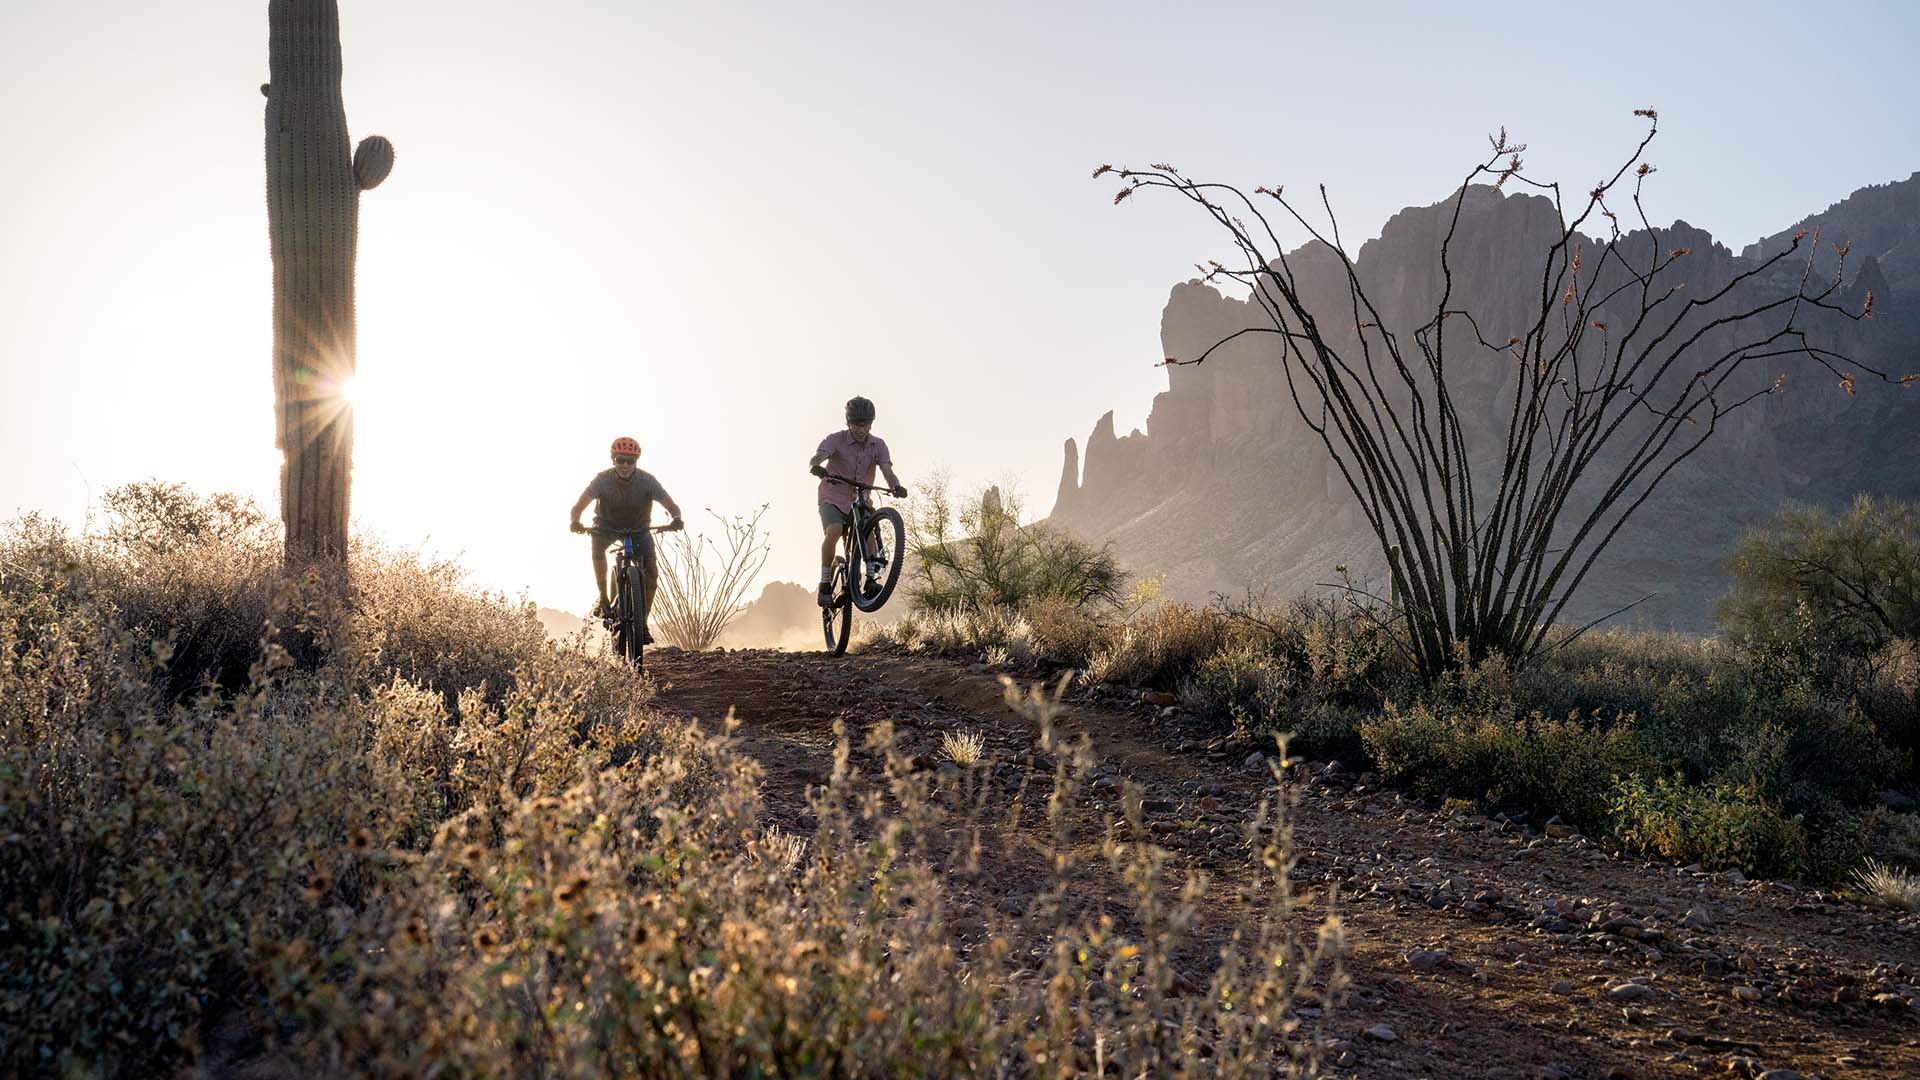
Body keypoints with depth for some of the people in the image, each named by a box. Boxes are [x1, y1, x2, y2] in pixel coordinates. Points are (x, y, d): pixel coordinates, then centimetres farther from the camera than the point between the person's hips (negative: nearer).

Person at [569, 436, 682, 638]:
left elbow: (671, 505, -28)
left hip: (638, 528, 1)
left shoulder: (647, 481, -24)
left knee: (651, 570, -17)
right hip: (608, 526, -1)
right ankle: (603, 597, -23)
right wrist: (575, 522, -51)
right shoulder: (603, 479, -25)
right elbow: (579, 505, -29)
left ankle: (642, 623, -5)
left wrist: (676, 519, -51)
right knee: (597, 544, -35)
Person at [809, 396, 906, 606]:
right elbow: (815, 459, -32)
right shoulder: (836, 440, -14)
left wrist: (896, 487, -43)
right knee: (834, 531, -30)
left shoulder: (878, 445, -6)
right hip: (833, 499, -3)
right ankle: (825, 584, -19)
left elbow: (887, 471, -19)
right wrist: (817, 468, -57)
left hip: (860, 502, 3)